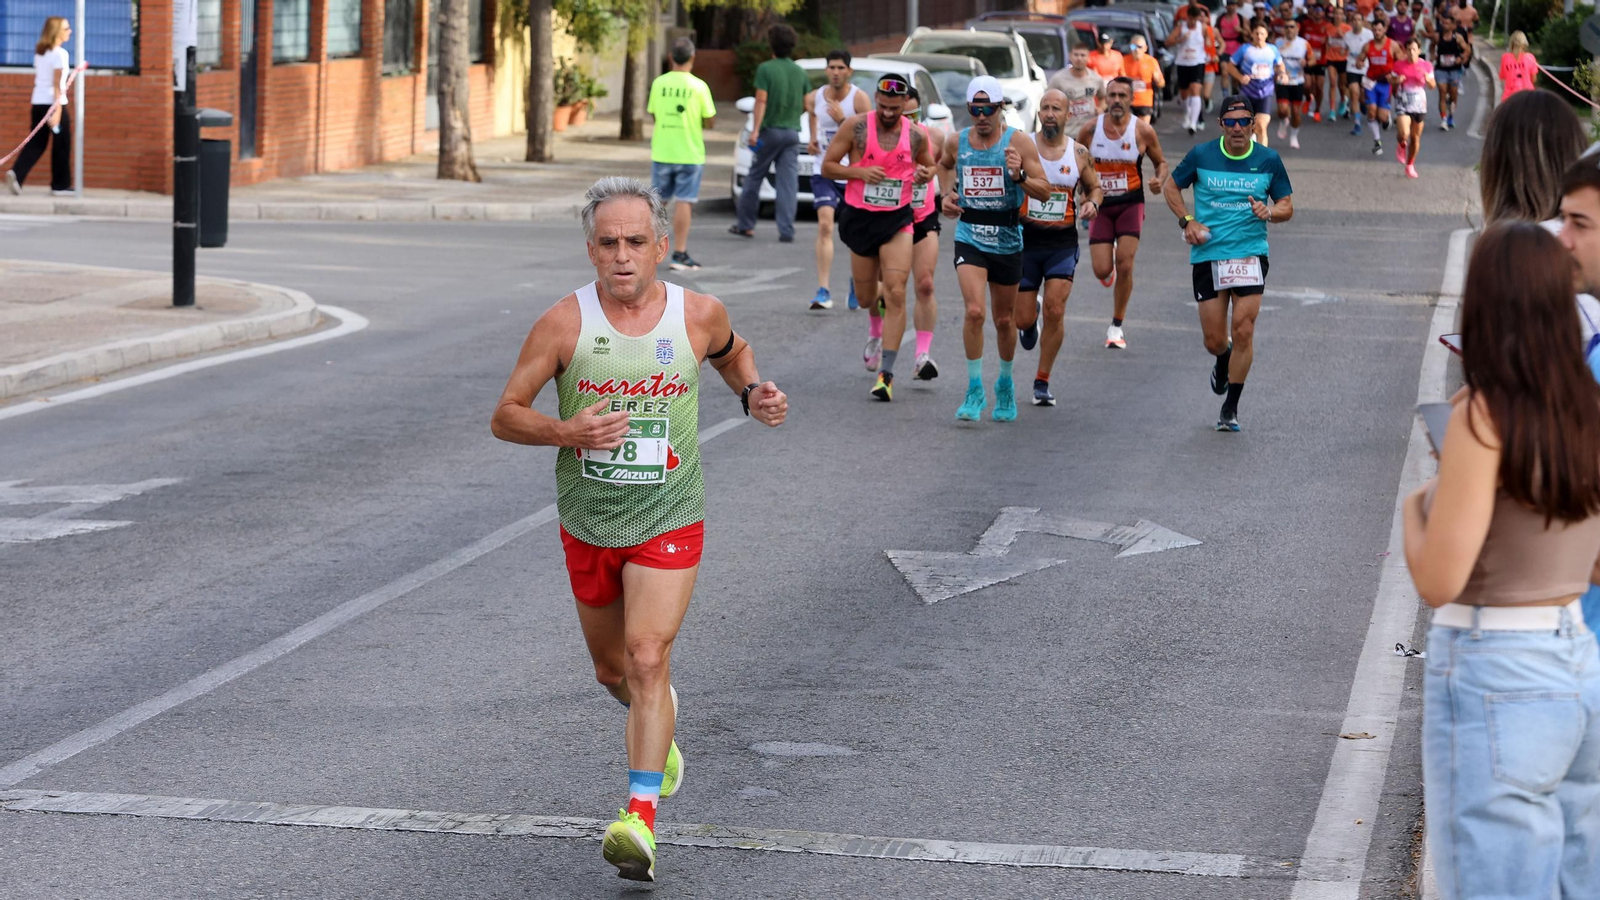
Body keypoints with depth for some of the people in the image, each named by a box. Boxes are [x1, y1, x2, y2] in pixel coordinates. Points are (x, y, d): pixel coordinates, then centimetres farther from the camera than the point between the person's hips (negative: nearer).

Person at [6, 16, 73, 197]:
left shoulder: (39, 53, 13)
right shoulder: (60, 54, -9)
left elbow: (36, 80, 17)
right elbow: (57, 84, -15)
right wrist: (57, 111, -18)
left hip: (37, 102, 7)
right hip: (54, 103, -7)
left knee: (36, 143, 7)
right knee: (61, 145, 5)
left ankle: (16, 173, -13)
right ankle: (60, 186, 10)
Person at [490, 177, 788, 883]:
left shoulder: (698, 314, -6)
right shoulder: (565, 322, -11)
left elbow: (733, 352, 19)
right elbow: (506, 416, -6)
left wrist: (752, 394, -1)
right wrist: (567, 432, -24)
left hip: (668, 522, -2)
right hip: (587, 526, 2)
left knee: (648, 660, -18)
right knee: (612, 670, 18)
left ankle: (641, 817, -20)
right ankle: (660, 735, 52)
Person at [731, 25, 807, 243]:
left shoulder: (765, 69, -8)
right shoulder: (800, 72, 6)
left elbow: (761, 101, -15)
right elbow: (806, 105, 9)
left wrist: (755, 129, -18)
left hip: (770, 130, -3)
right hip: (792, 132, 3)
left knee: (754, 178, 10)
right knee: (788, 182, 0)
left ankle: (745, 224, 17)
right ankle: (786, 231, -7)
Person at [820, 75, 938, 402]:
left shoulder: (916, 135, -2)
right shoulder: (856, 127, -8)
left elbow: (929, 165, 16)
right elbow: (827, 167, -3)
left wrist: (924, 174, -8)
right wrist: (860, 172, -20)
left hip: (897, 219, 0)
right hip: (859, 217, 0)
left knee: (895, 294, -13)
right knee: (867, 299, 9)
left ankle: (887, 371, -12)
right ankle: (877, 334, 48)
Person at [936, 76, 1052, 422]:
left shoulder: (1018, 142, -8)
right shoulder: (956, 142, -1)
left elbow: (1045, 191, -10)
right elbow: (944, 164, 25)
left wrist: (1019, 175, -27)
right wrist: (946, 193, 8)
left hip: (1007, 241, 0)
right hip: (969, 239, 0)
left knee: (1003, 319, 12)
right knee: (974, 311, -19)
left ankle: (1005, 383, 36)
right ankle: (975, 390, -8)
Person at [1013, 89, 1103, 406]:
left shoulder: (1079, 153, 1)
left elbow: (1094, 186, 15)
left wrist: (1092, 203, -7)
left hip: (1063, 243, 0)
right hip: (1026, 240, 0)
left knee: (1055, 311, -13)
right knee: (1023, 319, 1)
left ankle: (1042, 381, 1)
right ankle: (1030, 319, 42)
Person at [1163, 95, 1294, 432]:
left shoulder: (1268, 160, 2)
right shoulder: (1201, 155, -1)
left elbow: (1287, 207, 9)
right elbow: (1172, 186, 14)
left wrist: (1269, 212, -13)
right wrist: (1187, 221, -1)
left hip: (1250, 253, 0)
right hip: (1207, 255, 1)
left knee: (1243, 331, -12)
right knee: (1214, 340, 3)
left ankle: (1230, 409, 0)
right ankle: (1223, 361, 42)